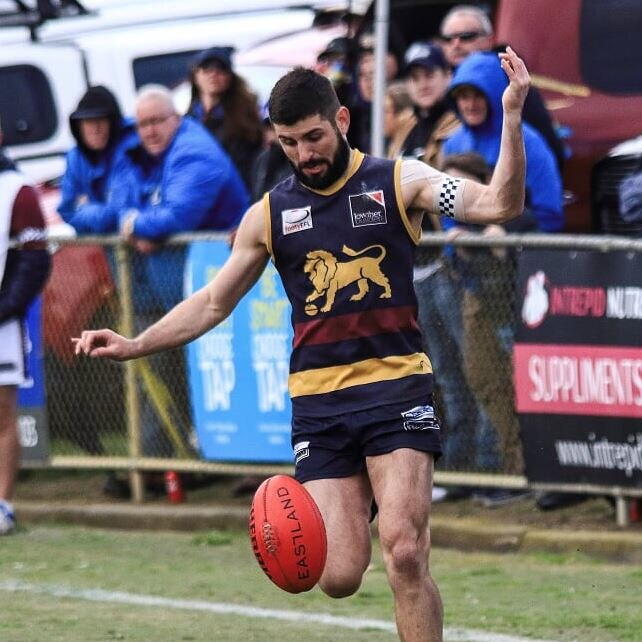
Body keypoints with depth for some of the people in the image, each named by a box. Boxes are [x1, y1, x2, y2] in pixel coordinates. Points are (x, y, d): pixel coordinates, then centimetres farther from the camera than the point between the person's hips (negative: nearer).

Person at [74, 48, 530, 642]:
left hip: (396, 385, -2)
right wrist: (133, 346, 9)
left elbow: (498, 204, -11)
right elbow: (213, 303, 19)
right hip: (318, 399, 2)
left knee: (404, 554, -18)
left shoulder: (399, 182, 1)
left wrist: (512, 118, -24)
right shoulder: (270, 215, 9)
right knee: (339, 578, -5)